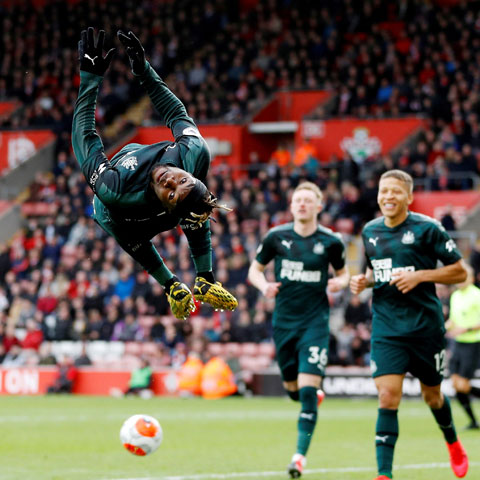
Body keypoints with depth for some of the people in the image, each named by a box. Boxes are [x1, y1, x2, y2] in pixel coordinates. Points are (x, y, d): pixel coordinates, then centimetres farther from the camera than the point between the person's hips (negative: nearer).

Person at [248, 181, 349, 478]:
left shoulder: (331, 241, -2)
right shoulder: (276, 237, 0)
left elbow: (343, 273, 13)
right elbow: (255, 269, 11)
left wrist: (340, 283, -11)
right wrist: (264, 286, -10)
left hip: (315, 322, -3)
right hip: (284, 321, 3)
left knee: (307, 389, -15)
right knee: (292, 389, 13)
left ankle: (301, 455, -11)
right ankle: (316, 396, 50)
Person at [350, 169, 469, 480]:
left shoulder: (426, 228, -8)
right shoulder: (370, 231, 7)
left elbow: (460, 272, -6)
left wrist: (419, 276, -18)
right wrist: (364, 281, 2)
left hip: (425, 324, -2)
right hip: (387, 328, 2)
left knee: (432, 396, 12)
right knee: (388, 397, -12)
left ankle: (453, 443, 44)